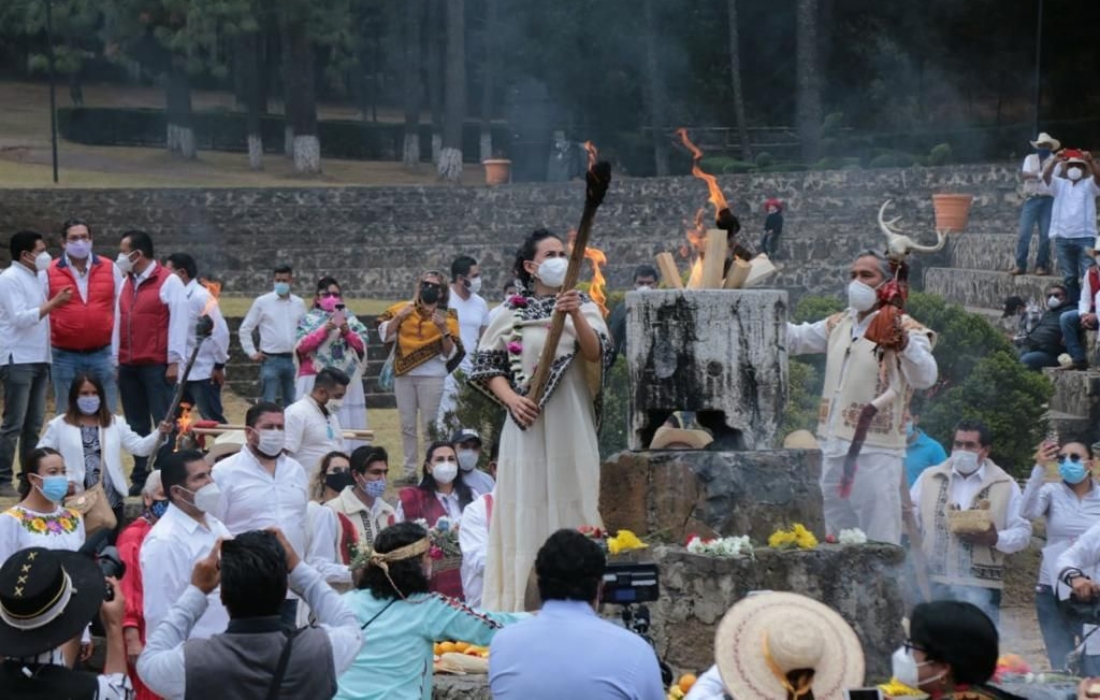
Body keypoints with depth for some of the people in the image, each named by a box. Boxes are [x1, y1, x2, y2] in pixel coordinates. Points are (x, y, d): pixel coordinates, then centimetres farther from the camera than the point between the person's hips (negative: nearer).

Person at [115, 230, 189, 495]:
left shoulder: (169, 282, -6)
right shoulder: (127, 283, 15)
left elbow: (178, 322, -9)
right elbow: (119, 321, 17)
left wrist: (174, 361, -12)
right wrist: (114, 359, 12)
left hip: (157, 366, -7)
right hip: (128, 366, 7)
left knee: (164, 423, -5)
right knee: (136, 425, 9)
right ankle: (140, 478, 14)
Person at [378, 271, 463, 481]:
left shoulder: (447, 317, 3)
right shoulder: (404, 309, 9)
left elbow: (450, 354, -2)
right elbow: (385, 334, 3)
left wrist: (443, 329, -16)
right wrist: (398, 317, -10)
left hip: (432, 377, -3)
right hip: (404, 375, 3)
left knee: (430, 425, -5)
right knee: (407, 425, 7)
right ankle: (410, 472, 12)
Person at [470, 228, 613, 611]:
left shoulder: (584, 307, 6)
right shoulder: (511, 315, 7)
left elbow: (596, 354, -10)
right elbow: (488, 367, 8)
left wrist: (576, 316, -26)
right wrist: (511, 398, -9)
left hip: (570, 426, 0)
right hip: (527, 425, 0)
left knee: (570, 506, -1)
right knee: (527, 511, 0)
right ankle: (525, 604, 4)